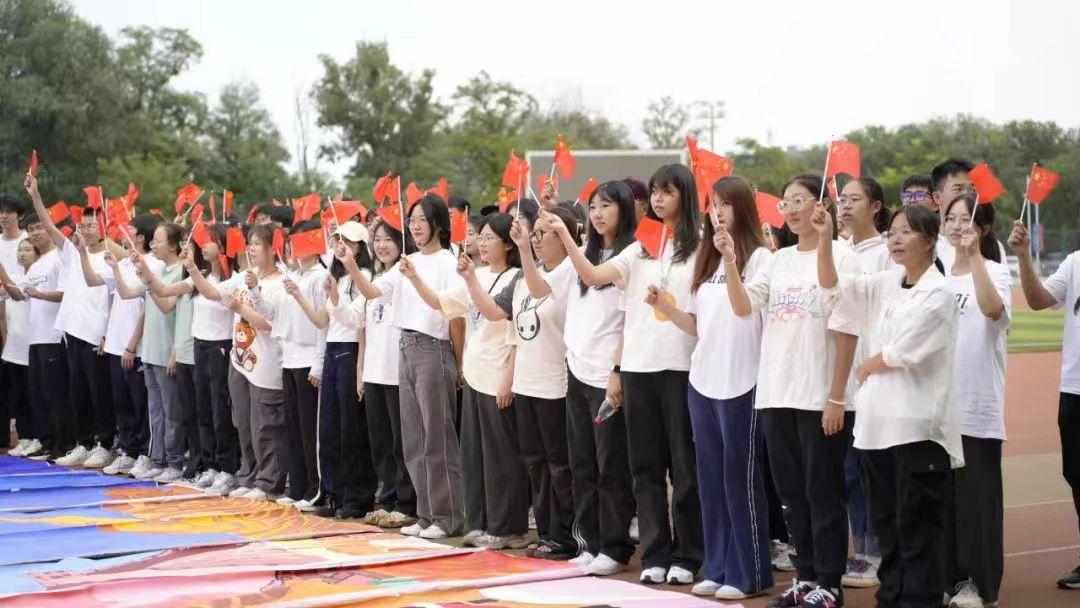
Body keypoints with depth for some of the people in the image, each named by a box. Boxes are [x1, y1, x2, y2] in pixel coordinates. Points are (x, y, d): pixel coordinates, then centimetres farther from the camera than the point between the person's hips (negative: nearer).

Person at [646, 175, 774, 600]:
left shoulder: (759, 257, -6)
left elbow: (752, 311, -20)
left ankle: (748, 574, 6)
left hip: (740, 384, -7)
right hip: (702, 381, 7)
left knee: (740, 478, -2)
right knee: (710, 479, 10)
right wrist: (664, 308, 1)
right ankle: (717, 568, 17)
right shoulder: (707, 260, 15)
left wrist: (731, 261, -28)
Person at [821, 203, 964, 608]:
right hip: (877, 421, 7)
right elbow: (831, 285, 4)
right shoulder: (885, 285, 11)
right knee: (886, 521, 13)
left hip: (918, 425, -7)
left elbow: (899, 353, -12)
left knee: (917, 524, -2)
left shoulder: (938, 294, -9)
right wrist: (825, 238, -8)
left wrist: (865, 369, 4)